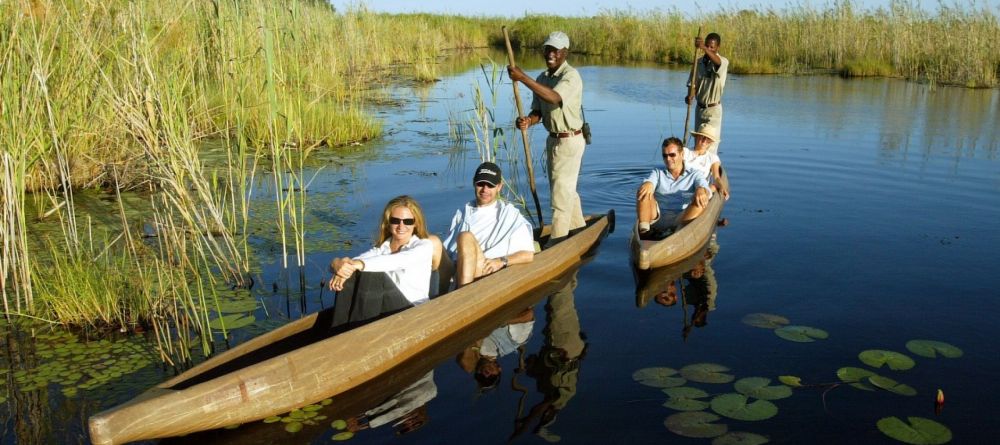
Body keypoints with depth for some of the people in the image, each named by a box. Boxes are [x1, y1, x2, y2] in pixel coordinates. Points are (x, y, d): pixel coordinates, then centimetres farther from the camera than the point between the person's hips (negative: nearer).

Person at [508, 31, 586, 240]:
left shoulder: (570, 76, -18)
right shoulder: (542, 78, 7)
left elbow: (554, 98, -37)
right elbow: (538, 111, 6)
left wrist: (522, 78, -39)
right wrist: (528, 120, -18)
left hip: (569, 141, -9)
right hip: (553, 139, 9)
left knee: (561, 193, -5)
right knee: (567, 190, 21)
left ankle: (557, 241, 3)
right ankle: (578, 230, 38)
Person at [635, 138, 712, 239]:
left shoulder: (695, 174, 14)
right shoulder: (657, 172, 20)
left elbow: (707, 191, -6)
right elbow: (650, 181, -3)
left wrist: (701, 190, -33)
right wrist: (648, 184, -30)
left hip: (683, 219, -1)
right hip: (658, 218, 2)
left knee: (701, 200, -26)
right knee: (643, 192, -20)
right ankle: (644, 231, -36)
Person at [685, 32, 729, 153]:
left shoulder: (723, 62, -12)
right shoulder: (699, 62, 4)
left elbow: (717, 62, -37)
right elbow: (692, 83, 4)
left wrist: (704, 48, -55)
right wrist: (690, 95, -19)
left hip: (713, 109, -5)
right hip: (699, 107, 5)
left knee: (711, 145, -10)